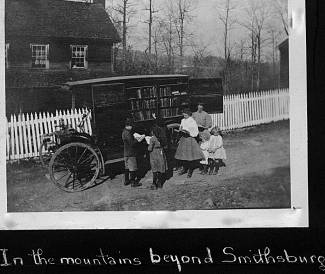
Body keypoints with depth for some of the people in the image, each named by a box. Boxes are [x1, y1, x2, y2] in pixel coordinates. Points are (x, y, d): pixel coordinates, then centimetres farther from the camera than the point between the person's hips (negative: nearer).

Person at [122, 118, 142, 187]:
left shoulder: (124, 131, 11)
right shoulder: (128, 133, -21)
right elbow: (131, 144, -23)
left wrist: (134, 138, 12)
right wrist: (137, 139, -11)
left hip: (126, 152, 10)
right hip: (130, 153, -10)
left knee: (127, 167, 18)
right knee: (132, 168, -3)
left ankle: (126, 181, 26)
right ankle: (133, 182, 1)